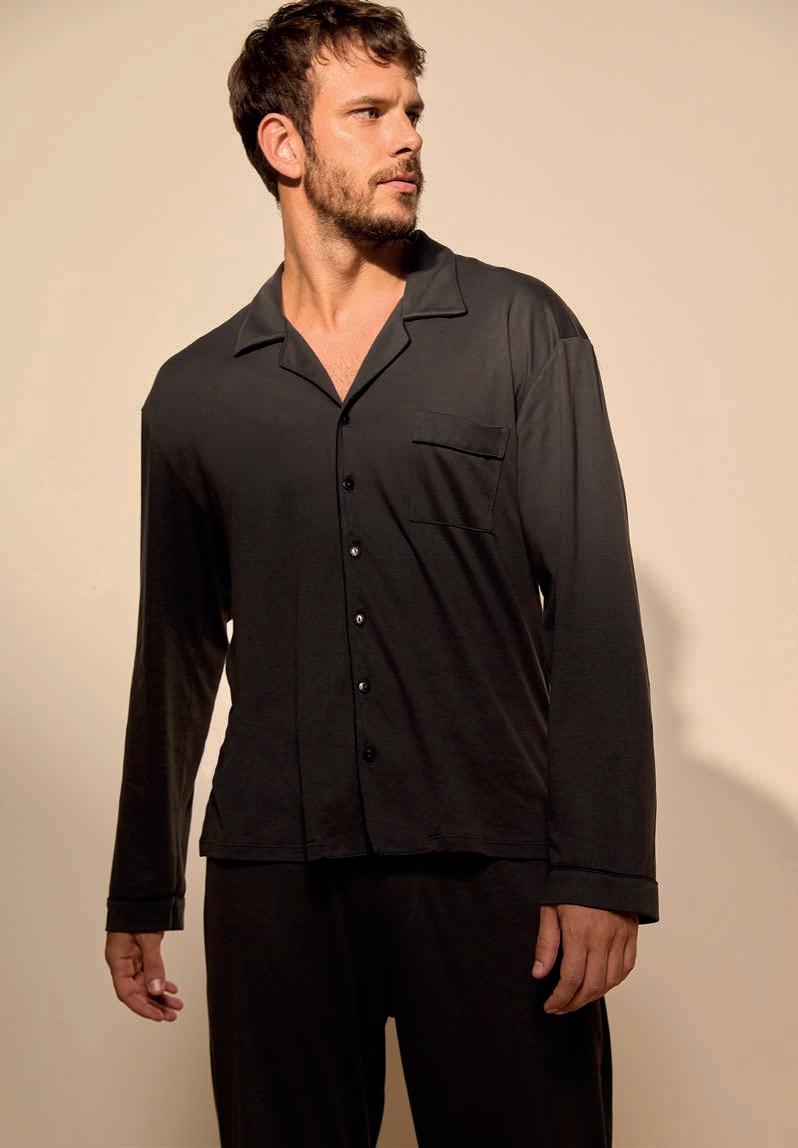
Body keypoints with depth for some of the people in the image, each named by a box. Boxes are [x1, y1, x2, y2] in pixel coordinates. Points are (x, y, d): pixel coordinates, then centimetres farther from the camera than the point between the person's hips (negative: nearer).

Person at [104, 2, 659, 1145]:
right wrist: (141, 897, 17)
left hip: (491, 862, -2)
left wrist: (602, 873, -12)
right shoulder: (194, 394, 10)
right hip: (273, 877, 2)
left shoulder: (523, 331, 3)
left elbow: (595, 603, -3)